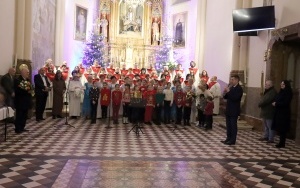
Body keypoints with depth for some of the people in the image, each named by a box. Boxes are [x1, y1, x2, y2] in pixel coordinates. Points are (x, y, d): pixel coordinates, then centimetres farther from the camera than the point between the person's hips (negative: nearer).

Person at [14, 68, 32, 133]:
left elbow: (30, 88, 16)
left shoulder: (28, 80, 14)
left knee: (24, 115, 11)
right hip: (20, 101, -7)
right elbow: (17, 90, -19)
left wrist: (29, 89, -6)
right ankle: (17, 129, 3)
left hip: (26, 100, 7)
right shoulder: (17, 80, -9)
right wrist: (26, 90, -19)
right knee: (19, 115, -3)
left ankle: (22, 128, 20)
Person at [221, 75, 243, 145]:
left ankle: (232, 140, 3)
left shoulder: (239, 89, -11)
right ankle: (228, 138, 20)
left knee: (233, 125, -2)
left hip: (234, 111, -8)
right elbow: (226, 97, 15)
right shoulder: (230, 87, 12)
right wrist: (225, 93, -5)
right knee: (228, 125, 12)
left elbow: (235, 98, -23)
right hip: (228, 109, 8)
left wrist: (228, 92, -22)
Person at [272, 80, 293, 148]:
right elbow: (277, 100, 19)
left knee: (282, 129, -4)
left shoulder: (288, 93, -10)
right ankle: (281, 142, 15)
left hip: (284, 113, -8)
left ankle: (282, 143, 3)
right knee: (279, 128, 8)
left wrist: (276, 104, -14)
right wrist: (274, 103, -2)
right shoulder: (281, 92, 15)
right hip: (278, 112, 8)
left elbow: (286, 103, -19)